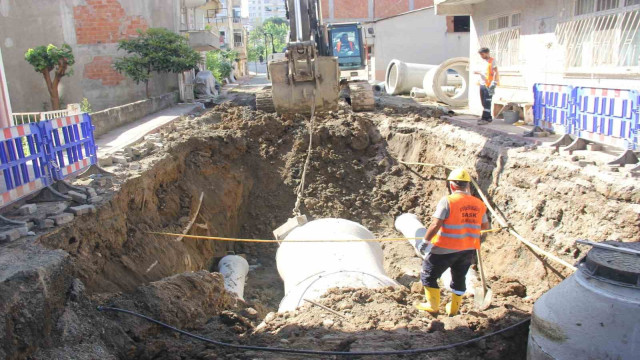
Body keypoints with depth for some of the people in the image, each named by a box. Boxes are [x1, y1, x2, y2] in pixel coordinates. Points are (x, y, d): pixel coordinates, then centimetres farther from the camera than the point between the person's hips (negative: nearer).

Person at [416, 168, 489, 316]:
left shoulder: (447, 201, -17)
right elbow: (485, 226, 12)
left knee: (428, 275, 13)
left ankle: (433, 306, 19)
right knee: (459, 279, 23)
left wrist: (426, 240, -10)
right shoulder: (479, 204, 0)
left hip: (445, 249, -6)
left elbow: (435, 225, -22)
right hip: (468, 250, 6)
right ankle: (453, 309, 36)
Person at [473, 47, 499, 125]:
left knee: (487, 103, -8)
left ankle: (485, 119, -7)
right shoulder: (483, 61, 16)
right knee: (484, 103, 10)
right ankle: (488, 117, 18)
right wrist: (478, 72, 8)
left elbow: (495, 73, -13)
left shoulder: (492, 61, -8)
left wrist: (493, 84, -20)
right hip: (482, 84, 8)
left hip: (489, 85, -8)